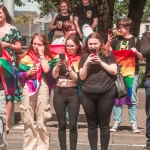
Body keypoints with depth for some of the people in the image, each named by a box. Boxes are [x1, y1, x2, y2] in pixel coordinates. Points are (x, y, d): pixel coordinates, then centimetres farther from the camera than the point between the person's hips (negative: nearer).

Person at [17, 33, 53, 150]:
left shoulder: (47, 57, 7)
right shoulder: (26, 57, 8)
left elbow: (46, 70, -12)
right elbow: (19, 74, 7)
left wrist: (41, 55, -6)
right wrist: (28, 73, -11)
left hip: (42, 88, -1)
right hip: (28, 89, 1)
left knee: (41, 122, 2)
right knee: (28, 121, 3)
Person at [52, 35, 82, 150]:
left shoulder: (80, 60, 0)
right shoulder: (61, 57, 6)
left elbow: (77, 78, -7)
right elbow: (54, 75, 2)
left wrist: (68, 67, -18)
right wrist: (58, 64, -15)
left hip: (73, 93, -2)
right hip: (59, 92, 2)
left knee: (73, 124, -2)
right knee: (62, 124, 7)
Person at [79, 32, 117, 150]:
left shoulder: (107, 55, 2)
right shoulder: (84, 57, 8)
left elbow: (114, 71, -5)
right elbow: (82, 77, 4)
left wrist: (100, 61, -11)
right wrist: (87, 63, -10)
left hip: (106, 93, -2)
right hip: (88, 95, 2)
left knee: (104, 124, 4)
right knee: (92, 125, 8)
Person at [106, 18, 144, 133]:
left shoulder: (135, 40, 1)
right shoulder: (116, 39, 8)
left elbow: (142, 58, 2)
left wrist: (137, 52, -18)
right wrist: (109, 42, -7)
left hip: (132, 72, -2)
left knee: (132, 99, 1)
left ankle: (133, 123, 5)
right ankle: (117, 122, 10)